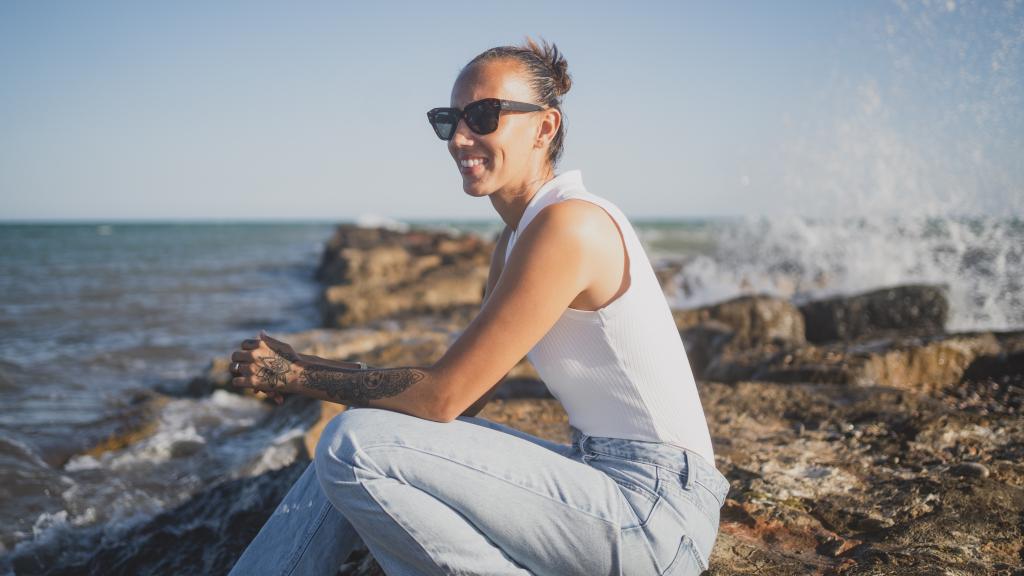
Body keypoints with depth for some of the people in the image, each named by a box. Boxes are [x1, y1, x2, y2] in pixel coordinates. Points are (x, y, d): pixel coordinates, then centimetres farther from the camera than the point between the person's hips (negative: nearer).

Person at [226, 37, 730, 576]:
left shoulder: (569, 225, -19)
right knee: (349, 448, 4)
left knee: (357, 445, -17)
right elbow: (460, 396, 10)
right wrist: (303, 366, 3)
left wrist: (296, 377, -5)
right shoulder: (513, 240, 11)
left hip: (656, 509, -9)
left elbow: (443, 397, -18)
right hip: (604, 478, 9)